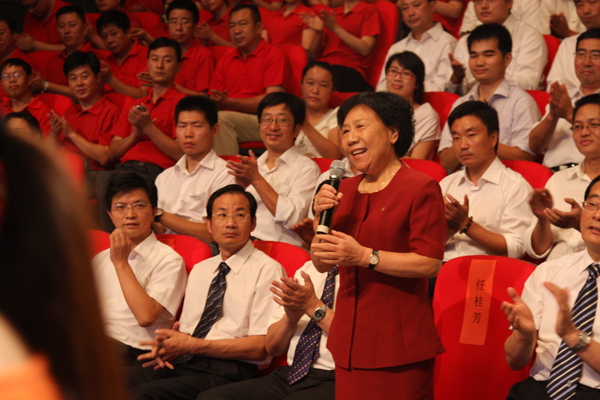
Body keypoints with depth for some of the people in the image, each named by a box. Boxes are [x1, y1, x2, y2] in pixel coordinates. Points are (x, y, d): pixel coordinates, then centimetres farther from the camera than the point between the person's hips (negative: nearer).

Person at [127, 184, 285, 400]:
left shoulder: (266, 270, 0)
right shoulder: (199, 271, 24)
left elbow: (260, 346, -8)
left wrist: (192, 345, -11)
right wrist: (166, 345, -2)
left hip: (226, 372, -6)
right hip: (181, 365, 7)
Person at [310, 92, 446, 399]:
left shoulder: (421, 188, -7)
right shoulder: (345, 190, 15)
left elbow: (431, 263, -16)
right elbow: (321, 263, 15)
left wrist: (364, 256, -20)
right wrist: (322, 218, -2)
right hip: (350, 338, 6)